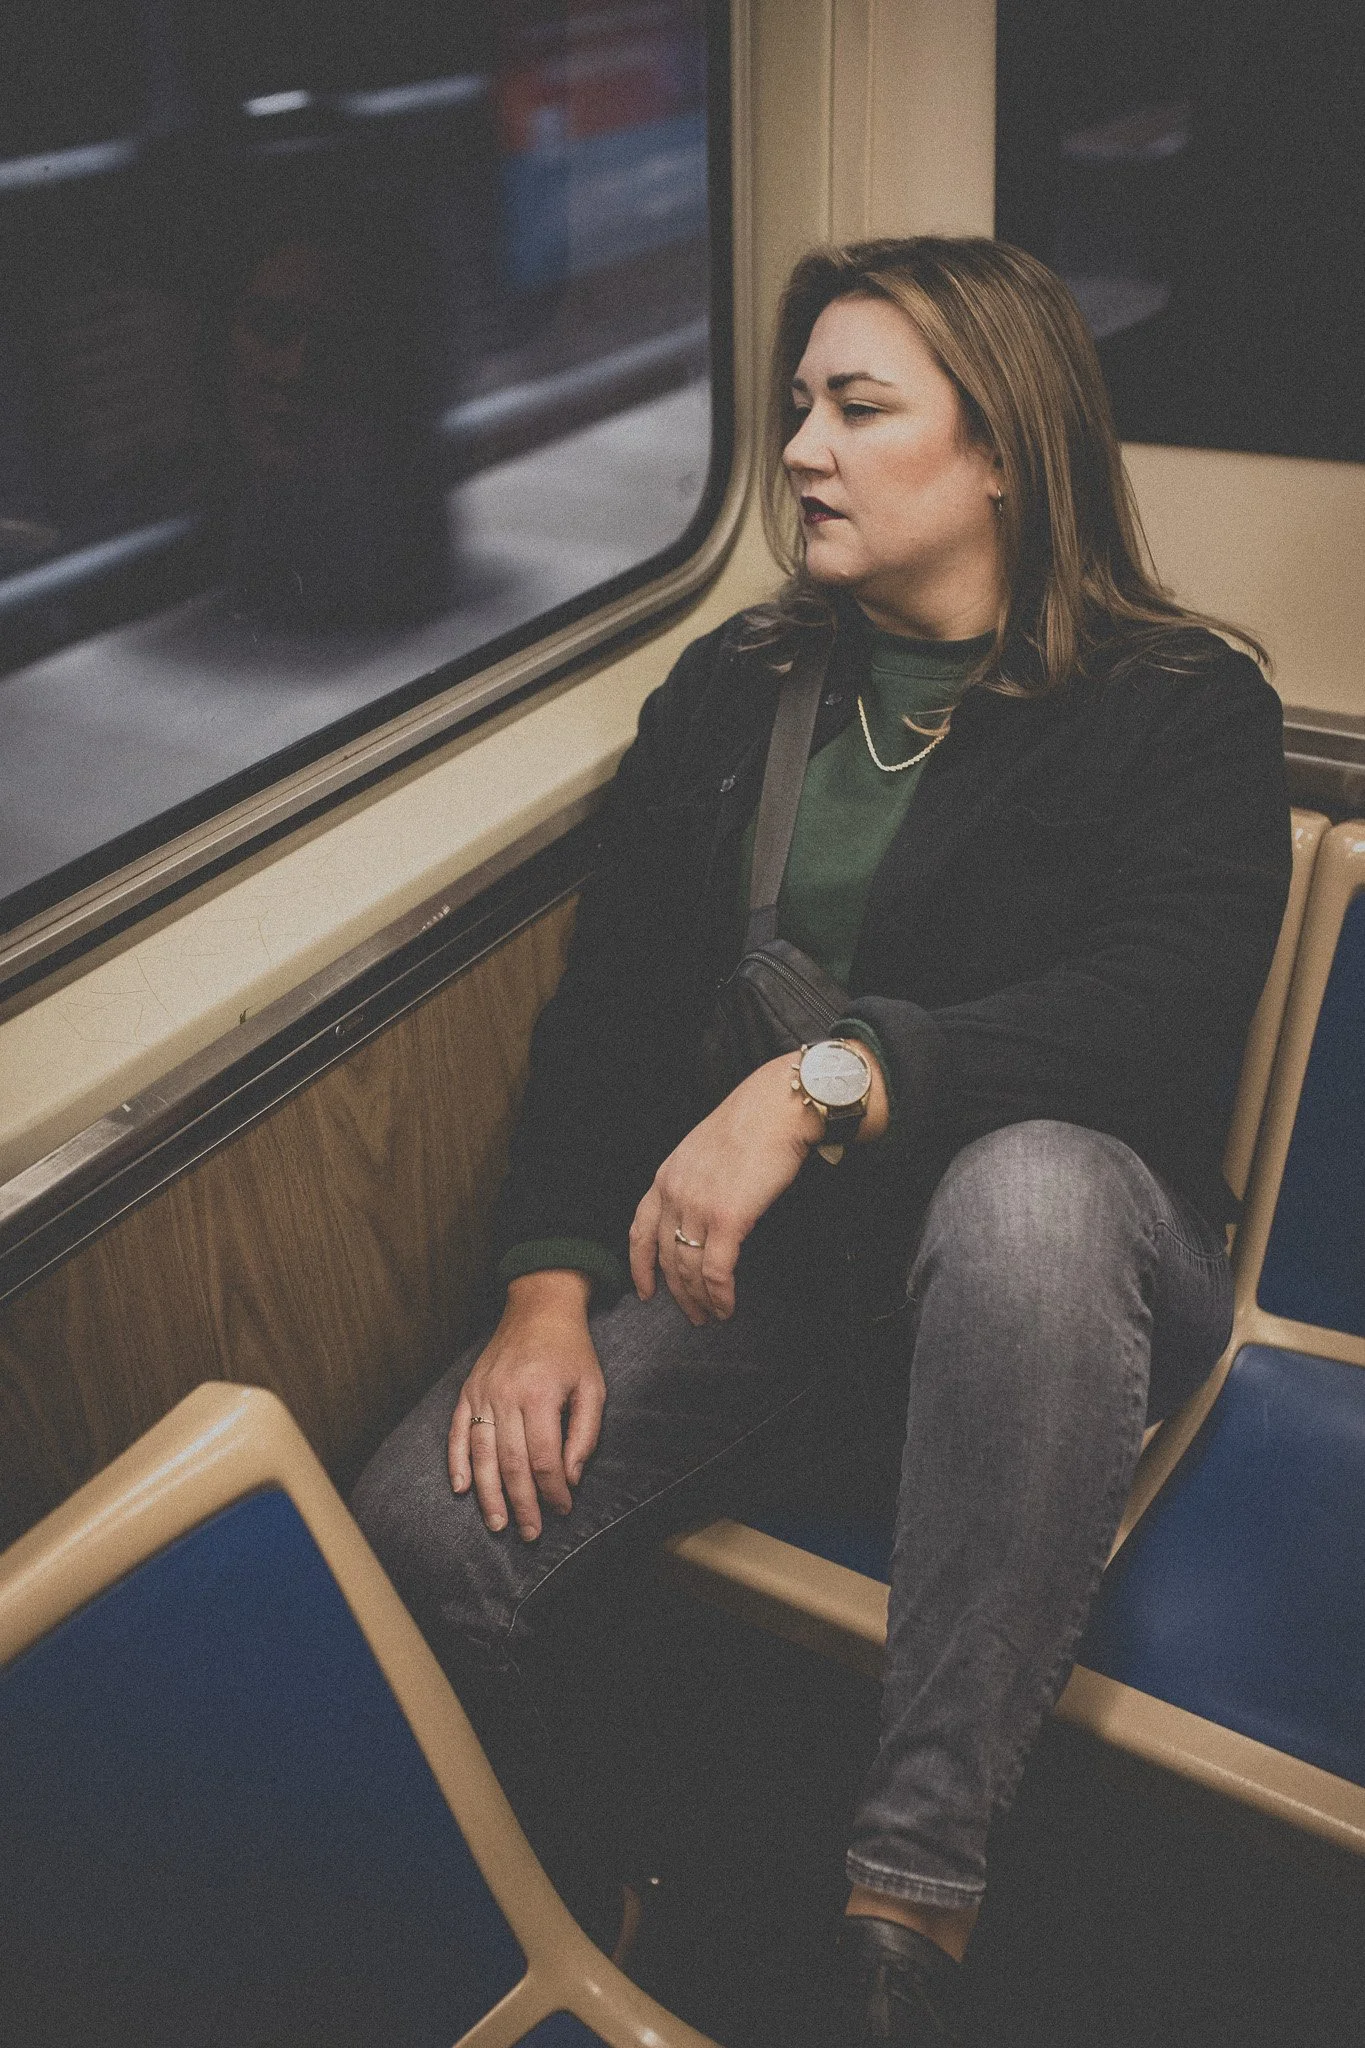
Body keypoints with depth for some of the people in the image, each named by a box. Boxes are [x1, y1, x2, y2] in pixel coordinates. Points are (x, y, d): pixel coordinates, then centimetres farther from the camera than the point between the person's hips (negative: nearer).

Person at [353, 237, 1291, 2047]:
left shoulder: (1182, 711, -1)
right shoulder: (729, 693, 13)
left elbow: (1165, 1013, -19)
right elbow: (612, 1001, 7)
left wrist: (829, 1083, -33)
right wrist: (553, 1278, -8)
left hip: (1053, 1250, -3)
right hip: (751, 1253, 4)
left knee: (1032, 1185, -41)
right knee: (423, 1530, -21)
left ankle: (913, 1895, -28)